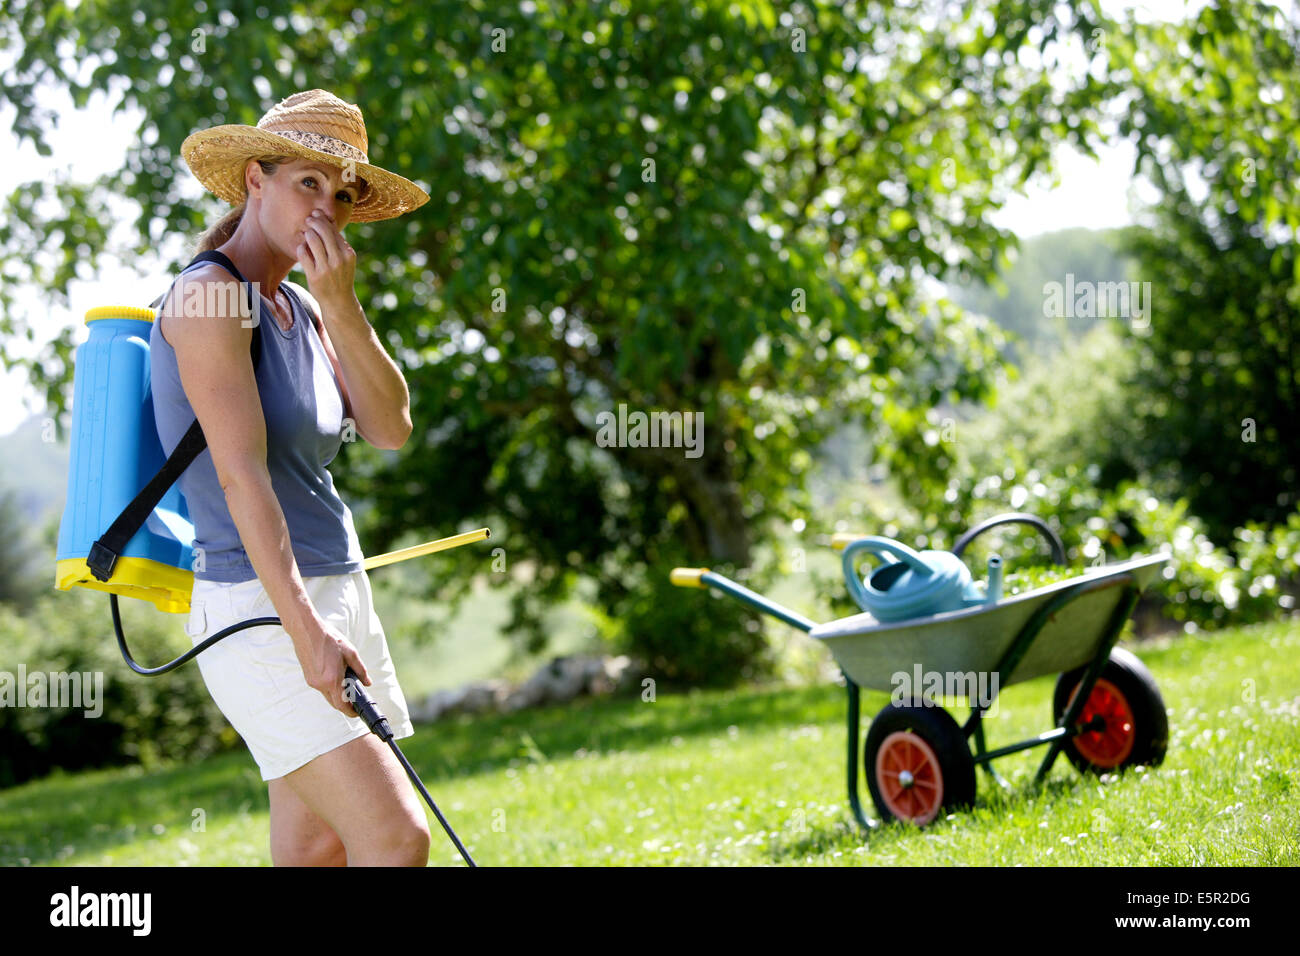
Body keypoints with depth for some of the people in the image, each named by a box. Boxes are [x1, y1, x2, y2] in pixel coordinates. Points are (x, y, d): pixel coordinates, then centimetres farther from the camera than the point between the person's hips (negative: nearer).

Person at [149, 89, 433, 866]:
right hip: (259, 609, -8)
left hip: (339, 592, 8)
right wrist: (304, 630, -26)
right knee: (398, 840, -16)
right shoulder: (209, 295, -11)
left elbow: (392, 427, 2)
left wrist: (340, 305, -9)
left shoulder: (299, 307, 14)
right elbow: (242, 473, -20)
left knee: (317, 850, 7)